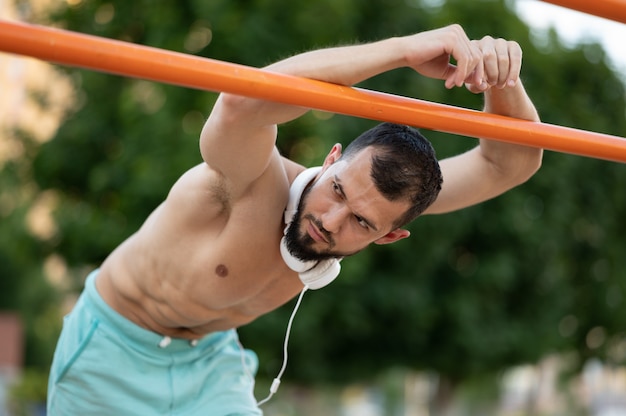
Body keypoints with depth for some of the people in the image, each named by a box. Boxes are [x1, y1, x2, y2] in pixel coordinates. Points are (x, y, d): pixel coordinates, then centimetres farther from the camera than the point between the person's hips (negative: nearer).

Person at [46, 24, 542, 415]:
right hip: (113, 352, -4)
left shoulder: (378, 199, -19)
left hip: (212, 359, 4)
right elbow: (242, 99, -61)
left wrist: (500, 80, -42)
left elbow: (510, 164, -20)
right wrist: (403, 49, -60)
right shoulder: (254, 179, -36)